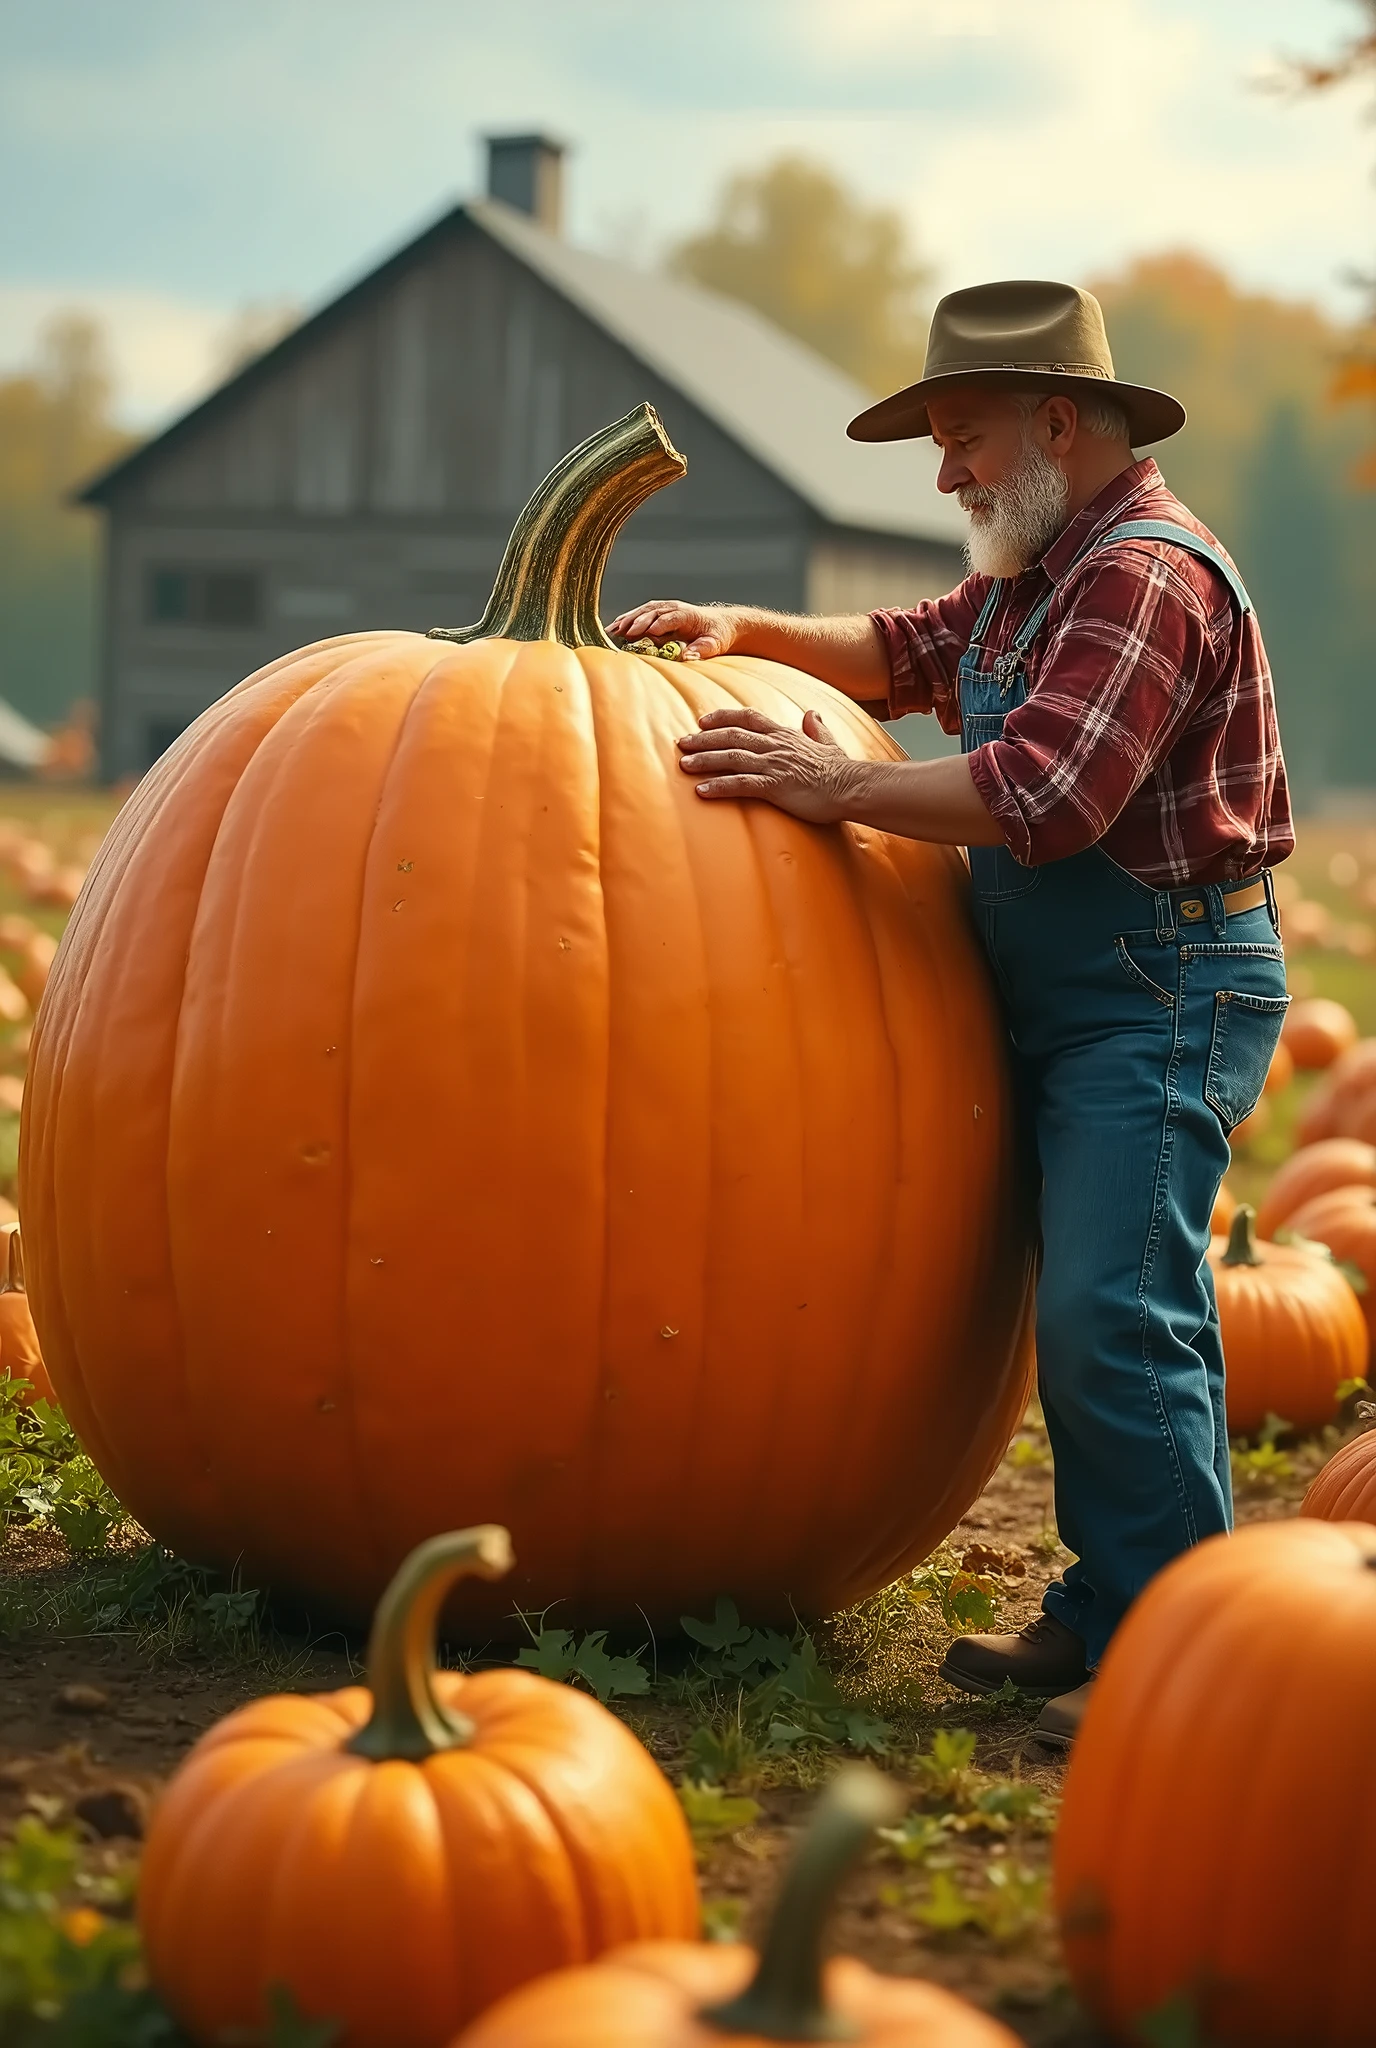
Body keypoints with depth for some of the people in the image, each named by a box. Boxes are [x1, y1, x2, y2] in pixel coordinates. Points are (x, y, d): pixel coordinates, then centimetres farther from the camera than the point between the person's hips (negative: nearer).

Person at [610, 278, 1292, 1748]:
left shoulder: (1146, 576, -17)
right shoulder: (1035, 575, 18)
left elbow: (1040, 797, -28)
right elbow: (906, 653, 31)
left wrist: (838, 787, -21)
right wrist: (745, 630, 15)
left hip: (1165, 991, -11)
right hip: (1069, 998, 11)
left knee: (1116, 1313, -16)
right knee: (1092, 1313, 11)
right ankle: (1103, 1614, 18)